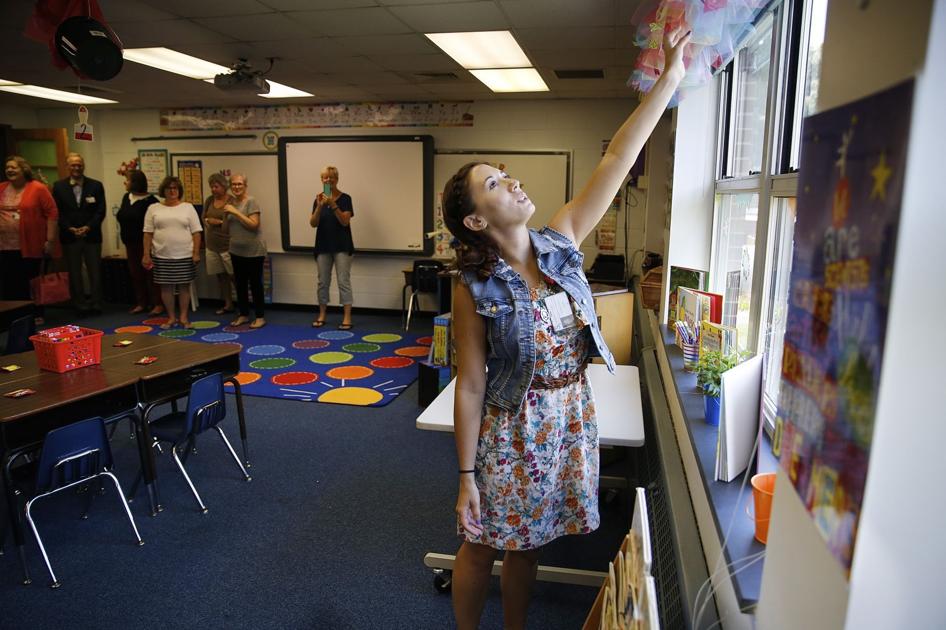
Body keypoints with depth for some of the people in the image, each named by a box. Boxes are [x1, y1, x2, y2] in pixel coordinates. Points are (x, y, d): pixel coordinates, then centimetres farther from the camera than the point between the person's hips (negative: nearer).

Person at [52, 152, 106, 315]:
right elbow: (57, 212, 3)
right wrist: (70, 228, -10)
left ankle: (95, 304, 9)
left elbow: (101, 211, -2)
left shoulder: (96, 185, 3)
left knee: (95, 271, 2)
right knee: (74, 273, 5)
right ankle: (80, 305, 12)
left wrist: (88, 227, -13)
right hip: (69, 236, 1)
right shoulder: (59, 186, 5)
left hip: (92, 235, -1)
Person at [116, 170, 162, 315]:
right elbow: (123, 217, 22)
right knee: (135, 273, 11)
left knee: (149, 273, -3)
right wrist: (120, 216, 3)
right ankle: (142, 303, 20)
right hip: (130, 243, 7)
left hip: (145, 242, -7)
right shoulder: (126, 197, 10)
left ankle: (158, 304, 4)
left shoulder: (150, 201, -12)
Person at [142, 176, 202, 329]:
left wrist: (196, 252, -7)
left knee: (184, 286, 5)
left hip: (185, 255, -1)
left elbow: (196, 232, 0)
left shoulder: (188, 207, 3)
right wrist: (146, 254, -1)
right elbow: (148, 233, 4)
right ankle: (171, 318, 16)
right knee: (166, 286, 5)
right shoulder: (154, 208, 5)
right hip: (162, 256, 1)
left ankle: (183, 317, 15)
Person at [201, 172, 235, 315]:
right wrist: (208, 221, -4)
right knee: (220, 275, 11)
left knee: (233, 275, -5)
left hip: (227, 245, -6)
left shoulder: (232, 201, -9)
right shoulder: (209, 200, 10)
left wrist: (220, 222, -15)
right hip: (212, 245, 6)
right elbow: (203, 217, 17)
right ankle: (227, 304, 21)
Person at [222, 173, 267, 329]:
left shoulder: (251, 202, -9)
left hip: (253, 251, -7)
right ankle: (243, 314, 22)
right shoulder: (231, 203, 10)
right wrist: (226, 215, -3)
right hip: (236, 251, 7)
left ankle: (260, 317, 6)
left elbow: (254, 225, -19)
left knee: (255, 283, -1)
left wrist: (236, 212, -19)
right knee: (240, 283, 11)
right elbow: (228, 228, 16)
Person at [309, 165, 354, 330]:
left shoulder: (345, 198, -5)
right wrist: (319, 206, -16)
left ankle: (347, 318, -4)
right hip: (323, 246, 4)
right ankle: (322, 315, 20)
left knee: (343, 281, -6)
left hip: (341, 246, -4)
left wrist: (333, 205, -23)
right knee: (323, 282, 9)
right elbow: (313, 223, -1)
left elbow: (345, 221, -14)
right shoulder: (319, 199, 7)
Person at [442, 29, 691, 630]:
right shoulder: (475, 290, -16)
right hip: (511, 430, -4)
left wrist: (670, 75, -6)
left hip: (571, 420, 4)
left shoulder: (560, 243, -4)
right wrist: (466, 476, -10)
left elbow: (615, 162, -6)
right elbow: (470, 388, -13)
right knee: (481, 547, 15)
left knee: (527, 543, 23)